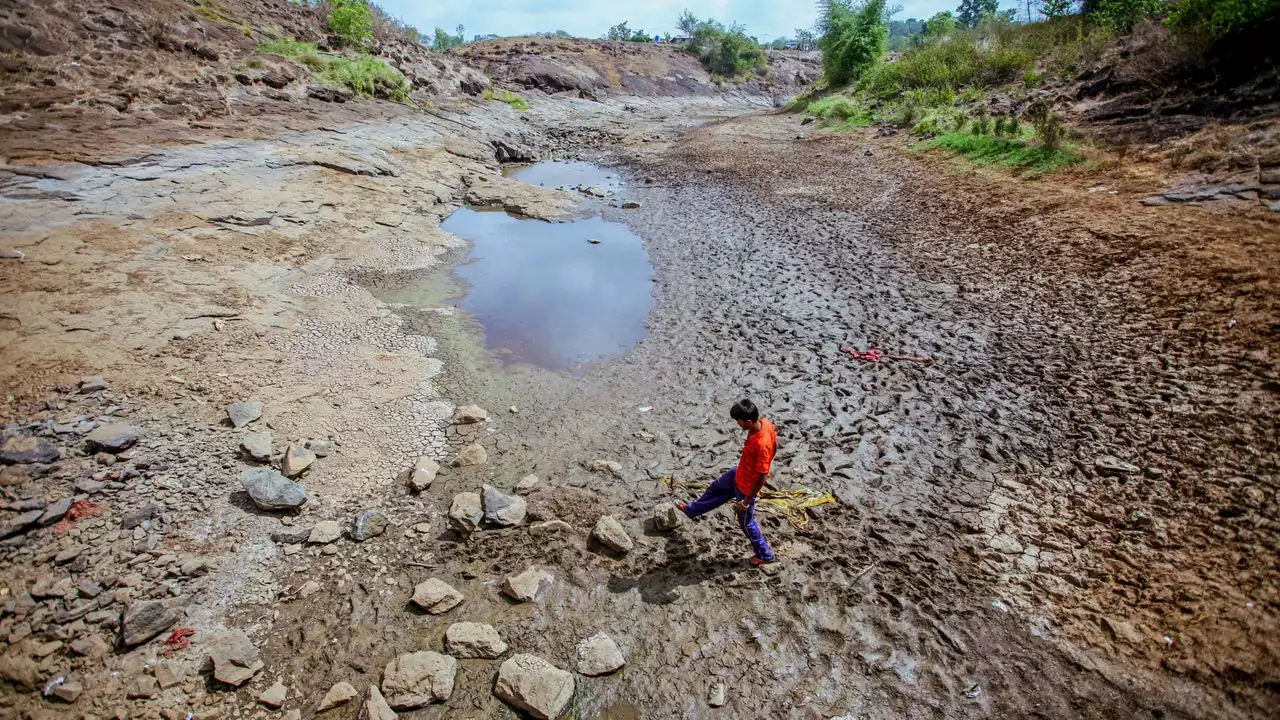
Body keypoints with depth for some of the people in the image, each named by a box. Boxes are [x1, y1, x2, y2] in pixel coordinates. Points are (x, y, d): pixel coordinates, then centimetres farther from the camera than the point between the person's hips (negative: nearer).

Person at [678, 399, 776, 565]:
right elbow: (774, 442, 4)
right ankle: (691, 510, 55)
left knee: (746, 522, 16)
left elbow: (761, 478, -31)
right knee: (716, 488, 28)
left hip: (746, 487, -8)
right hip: (739, 473, 9)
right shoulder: (764, 423, -18)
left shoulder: (761, 445, -41)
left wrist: (746, 502, -20)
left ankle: (764, 555, 40)